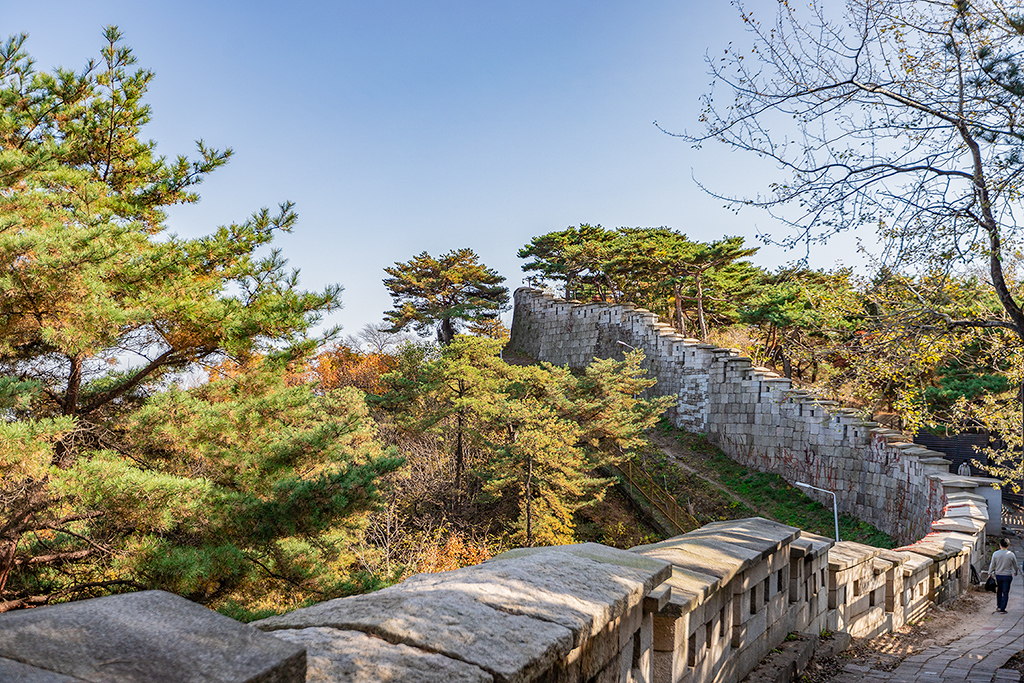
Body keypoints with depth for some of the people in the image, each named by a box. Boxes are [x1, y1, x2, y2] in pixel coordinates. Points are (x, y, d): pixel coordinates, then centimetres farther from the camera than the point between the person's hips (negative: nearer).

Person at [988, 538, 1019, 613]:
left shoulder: (995, 554, -6)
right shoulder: (1011, 555, -8)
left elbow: (992, 565, -2)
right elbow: (1015, 565, 6)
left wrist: (990, 574, 10)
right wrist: (1015, 572, 26)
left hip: (998, 575, 1)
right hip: (1007, 576, -1)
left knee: (999, 592, 17)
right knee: (1005, 593, 5)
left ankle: (998, 607, 22)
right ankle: (1002, 609, 4)